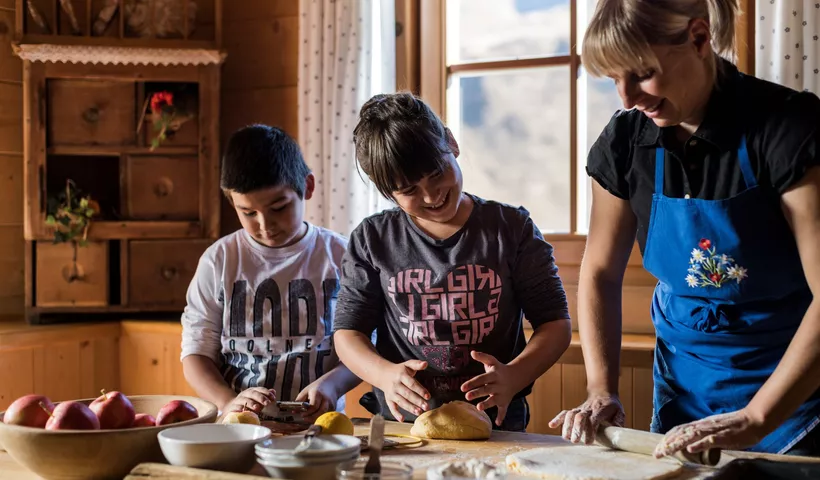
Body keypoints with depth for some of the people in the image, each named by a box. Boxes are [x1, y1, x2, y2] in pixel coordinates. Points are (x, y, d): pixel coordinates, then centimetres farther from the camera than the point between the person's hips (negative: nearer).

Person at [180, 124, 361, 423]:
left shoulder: (340, 256, 2)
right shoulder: (219, 260, 3)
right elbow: (197, 353, 4)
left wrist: (331, 384, -14)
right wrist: (228, 402, -14)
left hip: (318, 423, -3)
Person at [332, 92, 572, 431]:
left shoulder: (511, 229, 6)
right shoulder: (372, 241, 9)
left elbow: (556, 323, 7)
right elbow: (348, 331, 11)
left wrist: (512, 377, -13)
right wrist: (386, 374, -11)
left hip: (495, 423, -3)